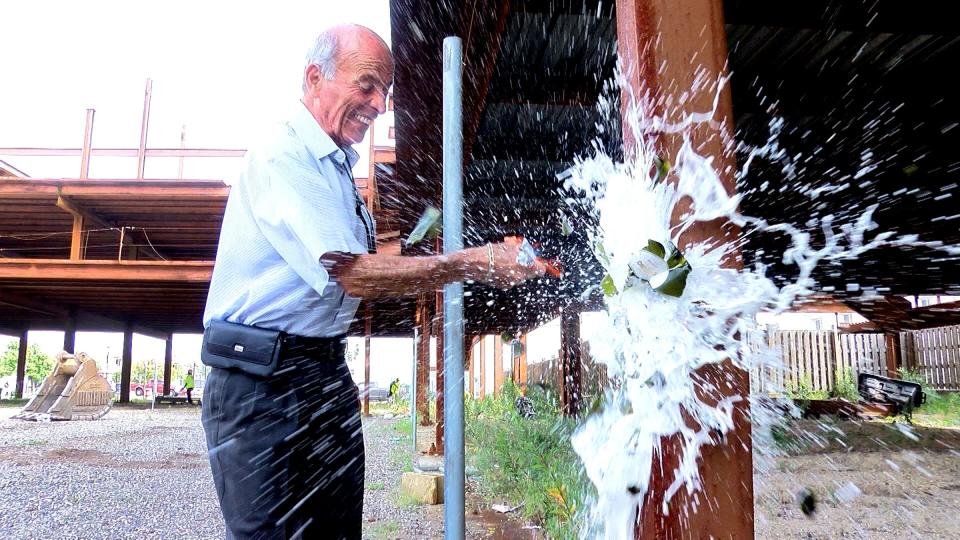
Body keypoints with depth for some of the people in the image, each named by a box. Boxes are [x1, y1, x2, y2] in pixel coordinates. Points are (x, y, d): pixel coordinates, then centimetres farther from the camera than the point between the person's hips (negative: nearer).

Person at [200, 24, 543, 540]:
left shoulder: (338, 166, 15)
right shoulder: (281, 156, -15)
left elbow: (360, 277, 16)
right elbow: (353, 274, -24)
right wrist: (473, 264, -23)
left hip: (328, 372, 9)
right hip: (262, 381, -8)